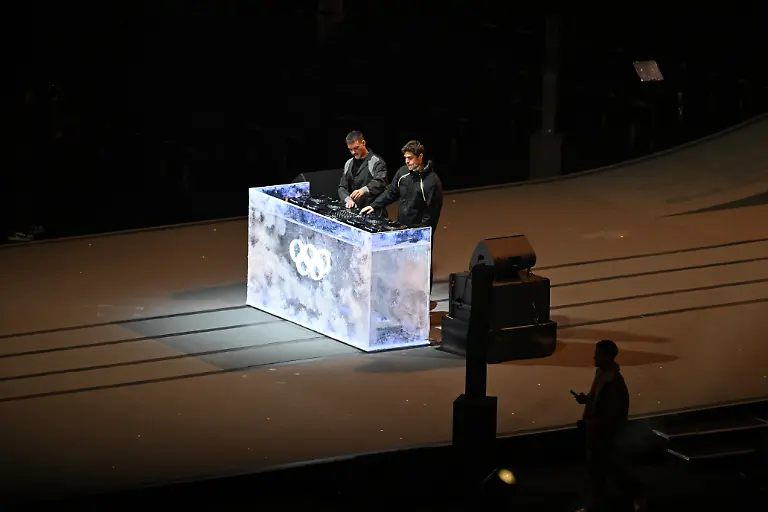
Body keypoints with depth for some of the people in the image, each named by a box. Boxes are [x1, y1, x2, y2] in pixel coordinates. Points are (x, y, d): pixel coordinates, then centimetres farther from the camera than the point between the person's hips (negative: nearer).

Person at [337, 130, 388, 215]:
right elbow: (342, 187, 14)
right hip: (353, 211, 5)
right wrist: (348, 199, -8)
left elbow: (379, 183, -21)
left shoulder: (377, 162, -5)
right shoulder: (349, 164, 16)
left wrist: (364, 190, -40)